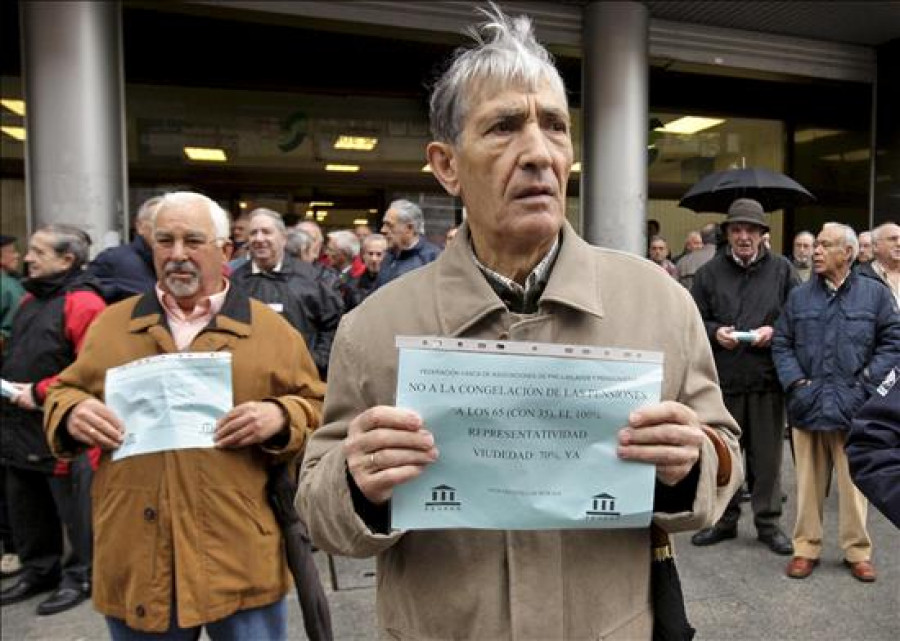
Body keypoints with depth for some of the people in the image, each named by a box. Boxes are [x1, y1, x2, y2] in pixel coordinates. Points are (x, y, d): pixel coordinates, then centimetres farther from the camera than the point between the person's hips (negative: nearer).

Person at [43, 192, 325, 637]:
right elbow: (64, 392, 18)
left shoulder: (270, 328, 1)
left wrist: (281, 418, -18)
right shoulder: (111, 324, 9)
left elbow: (317, 408, 3)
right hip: (134, 558, 3)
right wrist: (71, 413, -5)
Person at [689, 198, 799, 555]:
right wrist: (715, 332, -11)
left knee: (767, 455, 8)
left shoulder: (782, 270, 6)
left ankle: (768, 522, 24)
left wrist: (774, 331, -10)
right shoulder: (709, 272, 6)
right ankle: (724, 520, 25)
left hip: (767, 378, 0)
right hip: (723, 378, 1)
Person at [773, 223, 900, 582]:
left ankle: (857, 551, 24)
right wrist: (796, 383, -6)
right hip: (808, 405, 2)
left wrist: (864, 384, -7)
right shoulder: (799, 297, 8)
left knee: (854, 482, 8)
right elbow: (782, 345, 7)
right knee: (808, 482, 9)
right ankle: (806, 548, 20)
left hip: (853, 408, -1)